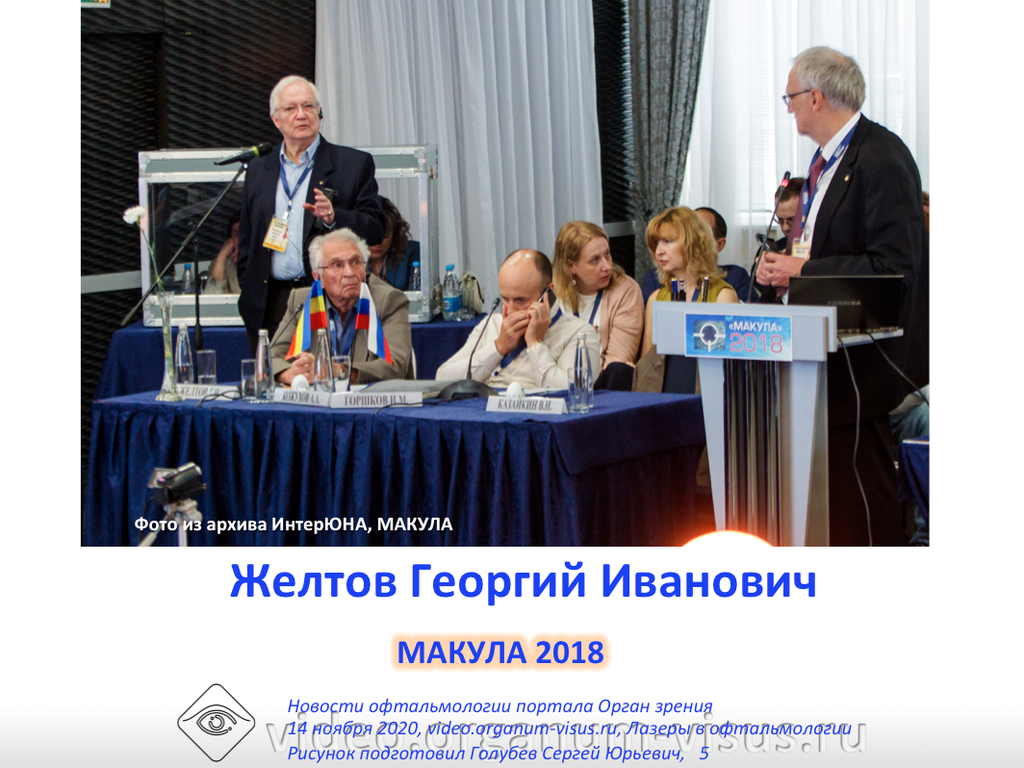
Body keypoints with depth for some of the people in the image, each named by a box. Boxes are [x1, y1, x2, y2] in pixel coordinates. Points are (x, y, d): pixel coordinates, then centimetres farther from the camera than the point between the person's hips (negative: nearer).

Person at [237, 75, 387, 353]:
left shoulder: (354, 164, 6)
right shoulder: (258, 170, 17)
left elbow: (376, 228, -1)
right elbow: (247, 242, 22)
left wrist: (334, 218, -17)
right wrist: (248, 295, 13)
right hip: (271, 306, 3)